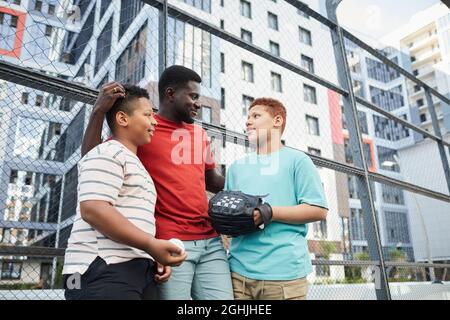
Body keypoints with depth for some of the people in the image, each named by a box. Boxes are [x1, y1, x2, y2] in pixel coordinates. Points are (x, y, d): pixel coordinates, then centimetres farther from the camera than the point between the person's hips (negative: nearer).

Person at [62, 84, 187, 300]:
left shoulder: (135, 163, 25)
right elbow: (93, 209, -20)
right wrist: (151, 245, -22)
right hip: (105, 270, -9)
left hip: (139, 270, 9)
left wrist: (155, 257, 11)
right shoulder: (108, 153, -6)